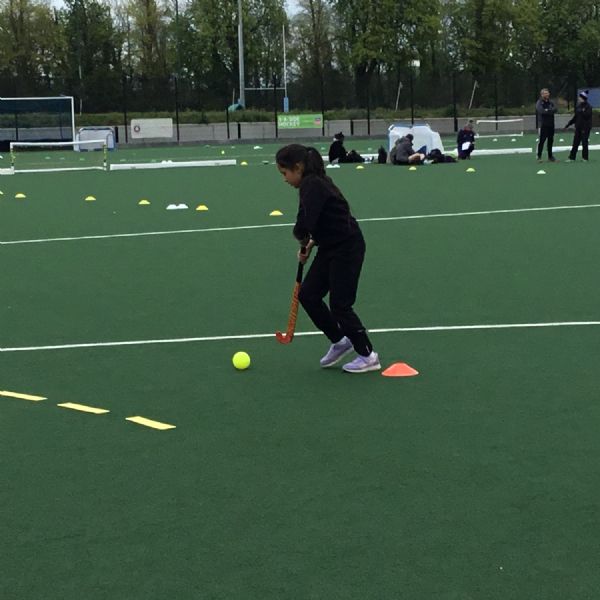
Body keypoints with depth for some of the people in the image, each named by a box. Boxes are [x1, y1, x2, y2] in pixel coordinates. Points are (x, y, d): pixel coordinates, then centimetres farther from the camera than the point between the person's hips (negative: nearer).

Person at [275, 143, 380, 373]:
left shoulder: (312, 186, -22)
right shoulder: (313, 183, 7)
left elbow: (303, 226, -32)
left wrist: (303, 240, -11)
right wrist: (311, 243, 7)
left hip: (347, 248, -9)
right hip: (331, 248, 9)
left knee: (340, 305, -2)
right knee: (307, 294, 10)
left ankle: (368, 356, 13)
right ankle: (339, 341, 24)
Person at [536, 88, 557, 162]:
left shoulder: (551, 102, 11)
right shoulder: (539, 102, -3)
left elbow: (555, 109, -5)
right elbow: (540, 111, -20)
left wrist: (547, 110, -16)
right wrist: (550, 111, -12)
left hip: (551, 124, 5)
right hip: (543, 124, -5)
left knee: (550, 140, 9)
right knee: (542, 140, -8)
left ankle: (550, 156, 18)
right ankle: (539, 156, -3)